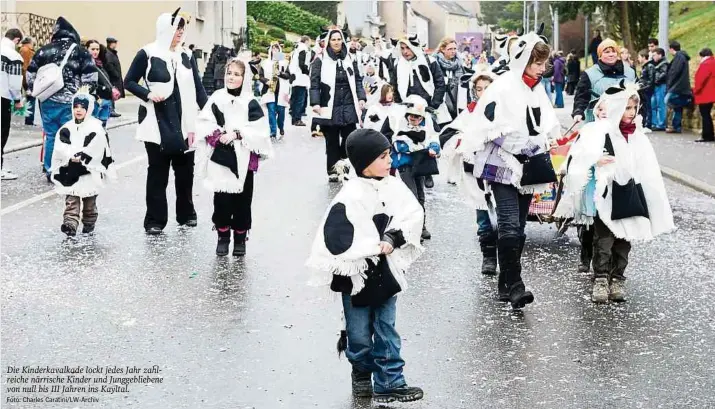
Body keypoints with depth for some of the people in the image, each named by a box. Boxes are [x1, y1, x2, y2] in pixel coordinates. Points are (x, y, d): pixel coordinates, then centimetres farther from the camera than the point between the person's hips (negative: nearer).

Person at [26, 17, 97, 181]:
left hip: (48, 101, 3)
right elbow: (91, 76, -6)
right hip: (71, 103, -3)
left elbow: (30, 73, 12)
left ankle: (50, 171, 15)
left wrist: (36, 92, 24)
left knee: (51, 136, 12)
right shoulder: (80, 51, -2)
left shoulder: (44, 51, 7)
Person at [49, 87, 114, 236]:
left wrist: (81, 156, -18)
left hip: (90, 170, -2)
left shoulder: (96, 128, -5)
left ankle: (89, 223, 24)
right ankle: (70, 223, -14)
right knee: (71, 198, -6)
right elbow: (60, 148, -4)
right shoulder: (67, 129, 6)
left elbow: (96, 149, -14)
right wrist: (72, 156, -19)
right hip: (69, 171, 2)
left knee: (89, 199, 9)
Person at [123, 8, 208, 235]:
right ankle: (155, 220, 8)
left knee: (185, 169, 9)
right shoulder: (148, 54, -5)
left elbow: (198, 88, 6)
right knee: (158, 170, 2)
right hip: (158, 121, -4)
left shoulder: (187, 56, 7)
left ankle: (186, 214, 24)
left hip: (183, 121, 4)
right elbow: (129, 82, 0)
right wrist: (148, 94, -16)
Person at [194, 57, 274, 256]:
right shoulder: (216, 98, 3)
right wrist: (218, 134, -16)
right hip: (220, 158, 1)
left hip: (243, 159, 0)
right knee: (221, 198, 0)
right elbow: (204, 124, 0)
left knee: (242, 198, 5)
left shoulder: (250, 103, 0)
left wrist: (236, 134, -15)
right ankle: (223, 236, 15)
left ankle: (240, 238, 18)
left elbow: (259, 129, -7)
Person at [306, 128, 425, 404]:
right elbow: (336, 238, -26)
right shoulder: (350, 196, -20)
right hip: (357, 275, -4)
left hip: (385, 271, 5)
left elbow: (414, 215, -2)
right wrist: (377, 246, -19)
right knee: (360, 333, 11)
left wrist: (392, 239, -17)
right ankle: (362, 375, 34)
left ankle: (388, 384, 15)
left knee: (386, 331, 9)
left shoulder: (394, 187, -2)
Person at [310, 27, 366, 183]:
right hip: (329, 108, -3)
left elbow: (357, 81, 15)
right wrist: (315, 103, -14)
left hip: (348, 107, 3)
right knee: (332, 141, 4)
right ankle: (332, 171, 12)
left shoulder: (350, 60, 12)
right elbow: (314, 83, -5)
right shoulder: (320, 61, -1)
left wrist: (361, 98, 2)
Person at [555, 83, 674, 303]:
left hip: (629, 194, 5)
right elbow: (577, 157, -12)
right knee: (604, 240, -3)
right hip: (605, 194, -5)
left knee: (624, 240, 8)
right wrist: (596, 161, -28)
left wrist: (650, 203, 10)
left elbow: (648, 171, 14)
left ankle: (617, 280, 17)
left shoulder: (638, 136, 10)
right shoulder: (598, 131, -8)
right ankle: (600, 280, 4)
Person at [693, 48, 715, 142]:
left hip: (704, 95, -10)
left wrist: (696, 90, -11)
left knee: (705, 115, -7)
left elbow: (701, 79, -21)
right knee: (707, 115, 13)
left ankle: (707, 136, -8)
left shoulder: (706, 64, -15)